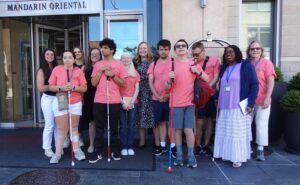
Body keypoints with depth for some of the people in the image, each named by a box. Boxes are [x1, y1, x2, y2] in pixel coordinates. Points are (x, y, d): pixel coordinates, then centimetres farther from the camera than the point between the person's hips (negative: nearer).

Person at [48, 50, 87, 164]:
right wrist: (60, 88, -18)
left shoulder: (78, 71, -1)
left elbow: (84, 88, -2)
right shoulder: (57, 69, -1)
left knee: (74, 128, 11)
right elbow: (51, 86, 1)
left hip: (75, 103, 0)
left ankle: (77, 151, 17)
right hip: (60, 103, 0)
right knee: (62, 129, 4)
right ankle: (58, 153, 12)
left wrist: (73, 87, -18)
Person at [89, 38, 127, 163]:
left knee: (114, 127, 9)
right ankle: (98, 152, 15)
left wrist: (112, 74, -11)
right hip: (99, 101, 2)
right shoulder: (97, 65, 9)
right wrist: (101, 71, -7)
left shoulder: (119, 64, 3)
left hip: (114, 101, -1)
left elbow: (122, 83, 1)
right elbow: (93, 83, 3)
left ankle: (115, 151, 23)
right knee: (99, 128, 5)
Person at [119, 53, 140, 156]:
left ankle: (130, 147, 9)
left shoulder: (135, 73, 11)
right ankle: (124, 147, 7)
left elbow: (137, 89, 6)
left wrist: (132, 101, -6)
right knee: (123, 125, -1)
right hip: (121, 102, -2)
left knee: (131, 125, 1)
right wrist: (122, 102, -9)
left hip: (133, 102, 2)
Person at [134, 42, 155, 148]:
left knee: (152, 115, -1)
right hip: (140, 93, 2)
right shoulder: (135, 62, 10)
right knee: (140, 116, 4)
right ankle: (142, 140, 15)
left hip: (150, 92, -2)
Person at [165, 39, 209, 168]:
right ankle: (179, 155, 17)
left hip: (190, 102, 0)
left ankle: (191, 156, 12)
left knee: (188, 129, -1)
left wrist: (198, 72, -10)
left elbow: (207, 79, 7)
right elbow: (166, 87, 1)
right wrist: (169, 79, -21)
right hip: (176, 103, 0)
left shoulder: (193, 63, 5)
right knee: (178, 129, 5)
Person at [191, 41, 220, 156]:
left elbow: (216, 77, -6)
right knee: (199, 122, -2)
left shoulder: (214, 61, 1)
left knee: (209, 120, 8)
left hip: (211, 95, 1)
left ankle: (206, 146, 20)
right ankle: (198, 146, 12)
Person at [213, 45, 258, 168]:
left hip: (239, 107, -5)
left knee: (238, 132, 0)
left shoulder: (246, 66, -1)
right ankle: (227, 154, 19)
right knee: (225, 132, 8)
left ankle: (238, 158, 10)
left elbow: (254, 84, -6)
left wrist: (251, 103, -13)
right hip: (224, 107, 5)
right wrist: (218, 101, 12)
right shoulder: (223, 68, 17)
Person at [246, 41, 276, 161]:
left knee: (261, 124, 3)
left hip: (262, 101, -3)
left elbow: (271, 81, -7)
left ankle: (260, 150, 12)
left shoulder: (266, 63, -1)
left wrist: (267, 98, -14)